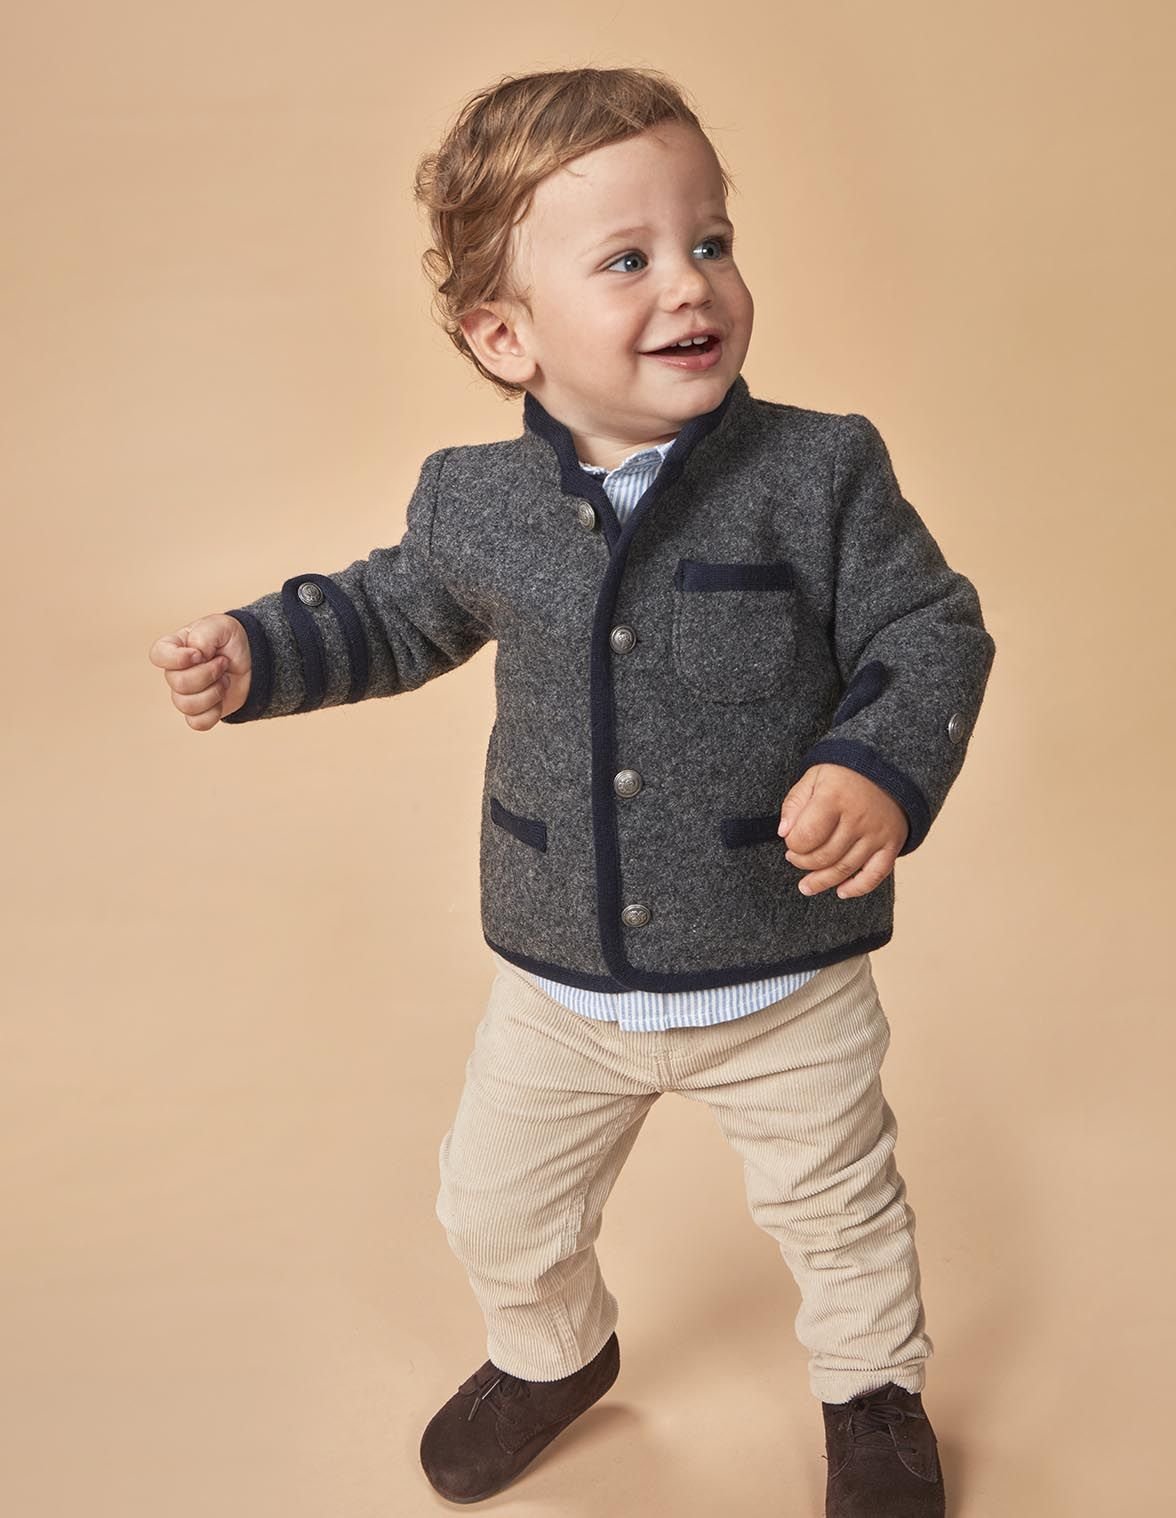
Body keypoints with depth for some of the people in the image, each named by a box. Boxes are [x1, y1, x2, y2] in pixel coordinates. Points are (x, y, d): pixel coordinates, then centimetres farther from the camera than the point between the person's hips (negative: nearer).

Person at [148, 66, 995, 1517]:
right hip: (558, 981, 3)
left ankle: (872, 1393, 52)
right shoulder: (475, 503, -7)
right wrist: (254, 652, 0)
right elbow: (394, 612, 12)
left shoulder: (820, 470, -15)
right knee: (500, 1211, 21)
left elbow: (931, 633, -11)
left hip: (784, 977, -2)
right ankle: (551, 1354, 56)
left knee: (838, 1207, 20)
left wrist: (885, 769, -28)